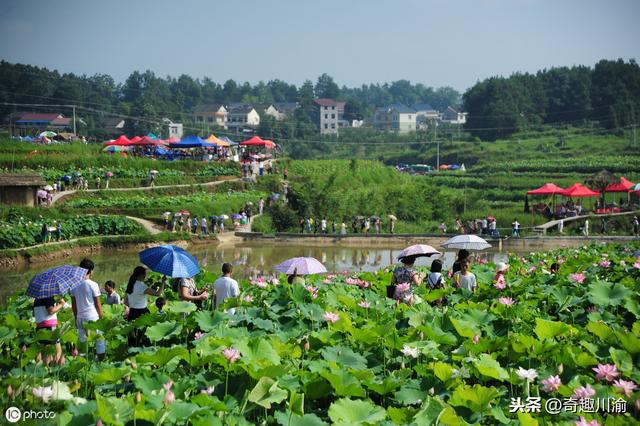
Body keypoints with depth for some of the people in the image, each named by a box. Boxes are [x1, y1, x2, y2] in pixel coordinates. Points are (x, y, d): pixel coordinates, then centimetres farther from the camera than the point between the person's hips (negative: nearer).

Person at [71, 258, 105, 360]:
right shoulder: (93, 285, -9)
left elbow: (73, 304, 9)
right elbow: (97, 304, -6)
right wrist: (101, 317, 3)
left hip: (80, 317, 5)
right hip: (93, 317, -4)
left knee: (82, 341, 10)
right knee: (99, 340, 5)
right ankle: (101, 360, 4)